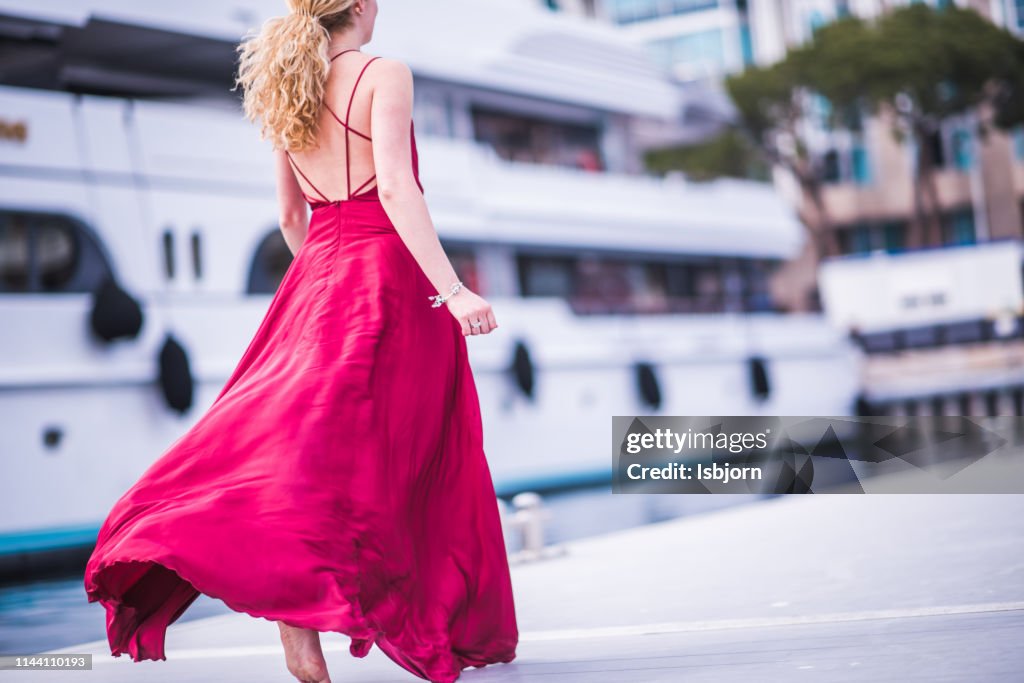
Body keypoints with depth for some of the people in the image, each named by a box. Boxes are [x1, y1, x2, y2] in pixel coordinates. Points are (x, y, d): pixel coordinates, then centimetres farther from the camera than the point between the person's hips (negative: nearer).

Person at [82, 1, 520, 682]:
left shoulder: (287, 93, 13)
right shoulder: (386, 75, -8)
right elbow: (395, 189, -20)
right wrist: (453, 290, -24)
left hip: (315, 282, 6)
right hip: (389, 280, -6)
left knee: (289, 424, 7)